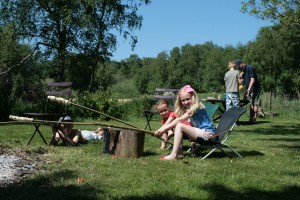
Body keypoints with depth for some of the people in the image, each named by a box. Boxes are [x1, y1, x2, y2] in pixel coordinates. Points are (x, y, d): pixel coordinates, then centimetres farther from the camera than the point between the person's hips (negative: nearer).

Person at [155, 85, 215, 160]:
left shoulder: (196, 107, -12)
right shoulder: (187, 109, 16)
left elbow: (179, 120, -19)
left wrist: (164, 128, -20)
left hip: (207, 133, -10)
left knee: (179, 126, -23)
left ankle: (174, 155, -27)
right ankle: (178, 151, -5)